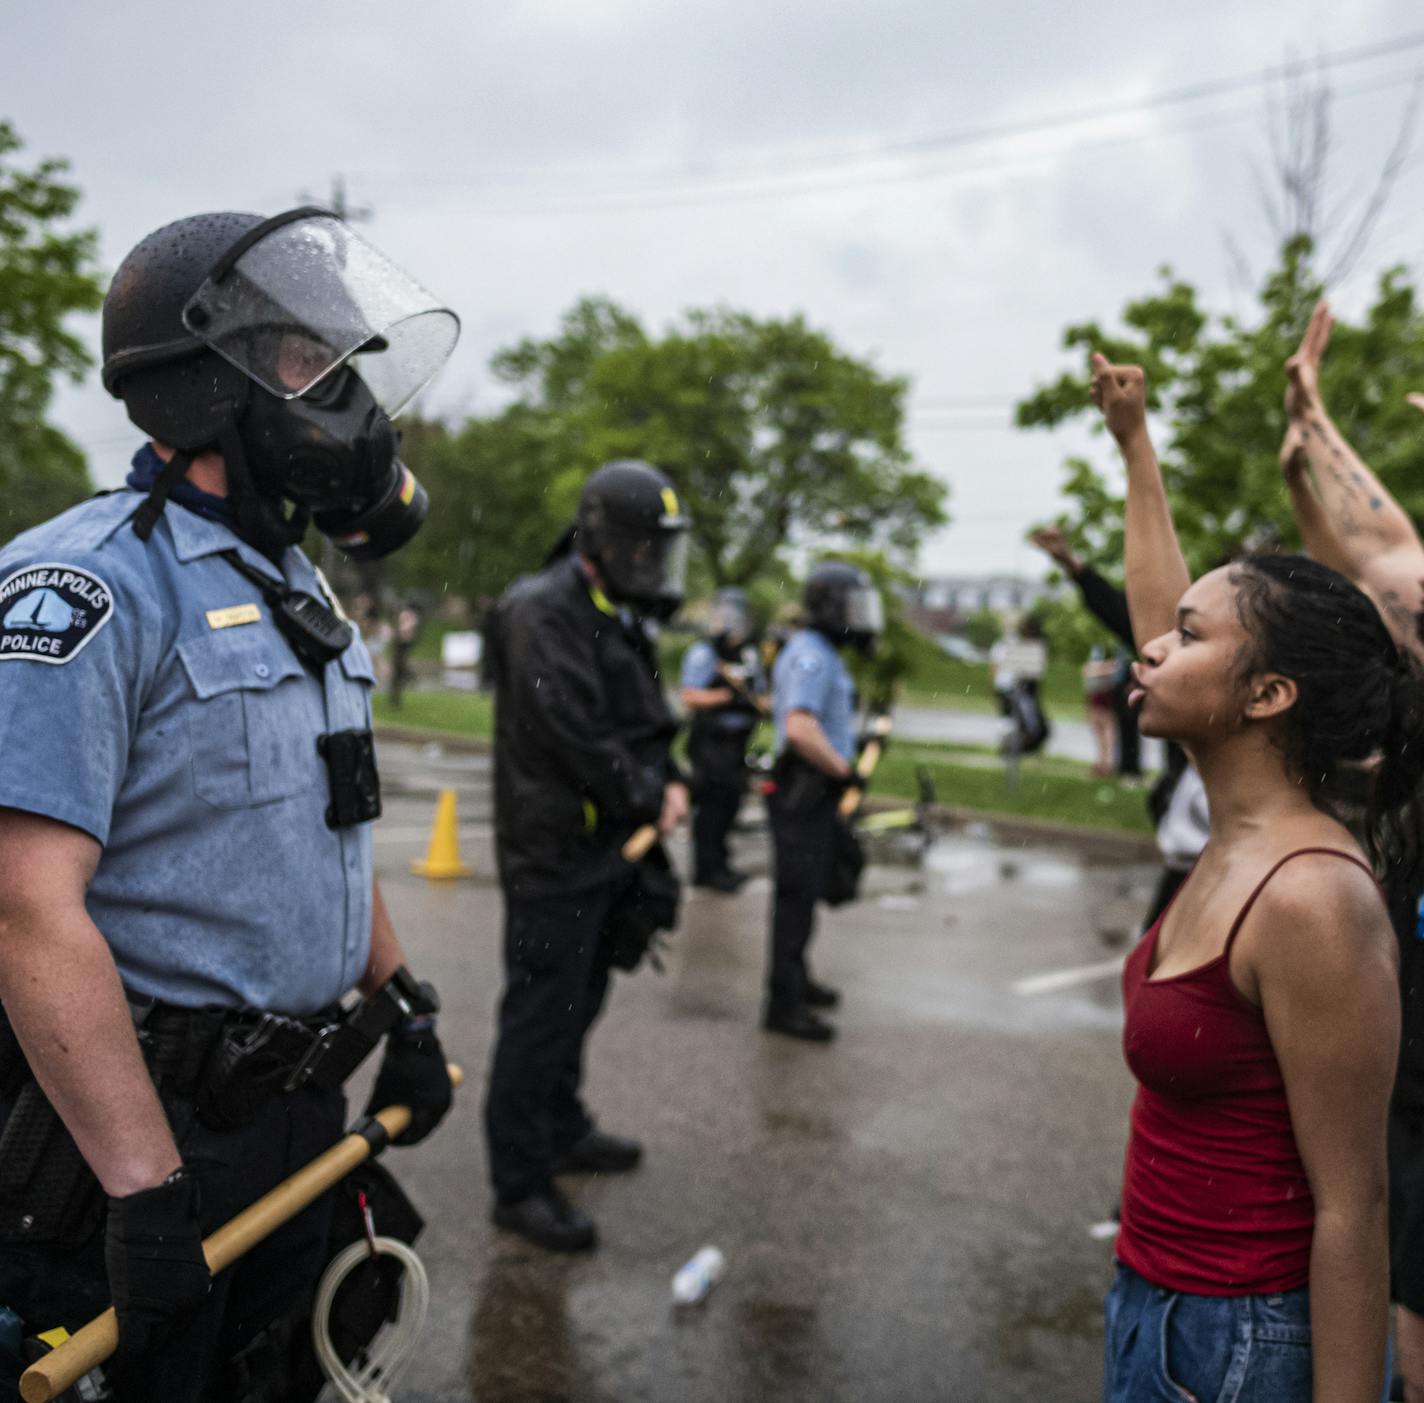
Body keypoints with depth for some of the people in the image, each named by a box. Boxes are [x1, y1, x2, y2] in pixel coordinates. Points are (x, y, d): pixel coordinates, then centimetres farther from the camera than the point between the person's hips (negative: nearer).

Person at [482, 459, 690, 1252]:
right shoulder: (544, 615, -18)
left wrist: (671, 780, 1)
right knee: (542, 1013, -4)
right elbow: (577, 738, -24)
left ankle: (562, 1129, 39)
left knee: (579, 1000, 22)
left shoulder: (620, 620, 15)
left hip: (604, 850, 10)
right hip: (553, 854, -10)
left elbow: (649, 722, 20)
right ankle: (521, 1183, 6)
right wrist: (649, 799, -12)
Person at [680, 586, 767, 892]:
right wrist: (727, 696, -25)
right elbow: (690, 697, -15)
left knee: (730, 801, 12)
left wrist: (758, 702, -1)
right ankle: (707, 869, -3)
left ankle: (717, 864, 25)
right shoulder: (702, 653, -7)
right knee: (713, 801, -9)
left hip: (737, 741, 7)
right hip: (710, 739, -7)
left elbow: (761, 695, 22)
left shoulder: (750, 654, 15)